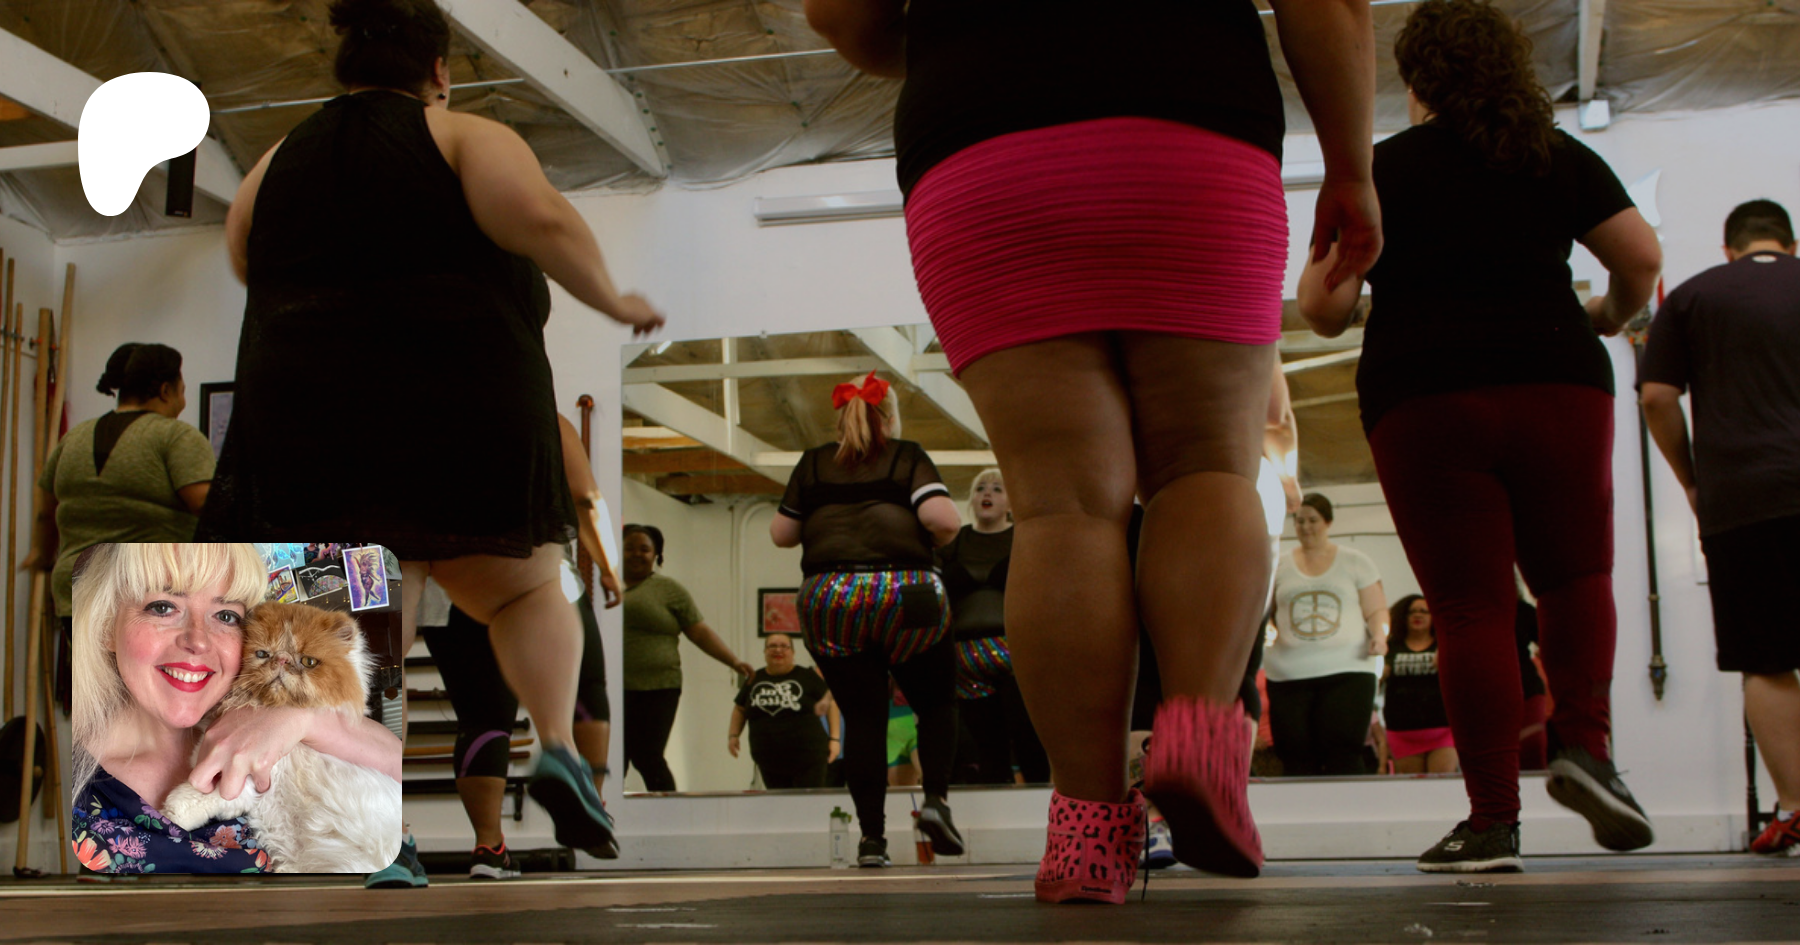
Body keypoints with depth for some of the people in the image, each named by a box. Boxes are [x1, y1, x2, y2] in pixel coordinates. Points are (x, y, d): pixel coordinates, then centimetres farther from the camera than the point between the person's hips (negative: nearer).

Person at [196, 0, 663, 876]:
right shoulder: (465, 138, 5)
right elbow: (541, 220, -11)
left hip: (307, 417, 3)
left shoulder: (273, 165, 19)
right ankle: (559, 746, -6)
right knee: (526, 586, 15)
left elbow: (253, 275, 28)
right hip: (460, 404, -2)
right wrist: (614, 302, 1)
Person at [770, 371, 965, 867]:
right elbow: (943, 518, -9)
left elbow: (781, 534, 16)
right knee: (935, 702, 16)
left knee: (861, 717, 6)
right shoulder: (907, 457, 6)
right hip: (905, 593, -2)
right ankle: (935, 797, -2)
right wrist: (939, 538, 13)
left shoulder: (812, 464, 14)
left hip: (827, 600, 2)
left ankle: (871, 835, 2)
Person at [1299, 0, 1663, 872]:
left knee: (1471, 606, -1)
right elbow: (1642, 257, 2)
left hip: (1423, 402, -1)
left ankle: (1493, 822, -2)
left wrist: (1320, 303, 19)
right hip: (1557, 386, 2)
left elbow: (1324, 302, -4)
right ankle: (1582, 742, -5)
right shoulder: (1560, 156, 11)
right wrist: (1610, 317, 22)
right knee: (1575, 576, 17)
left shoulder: (1383, 166, 4)